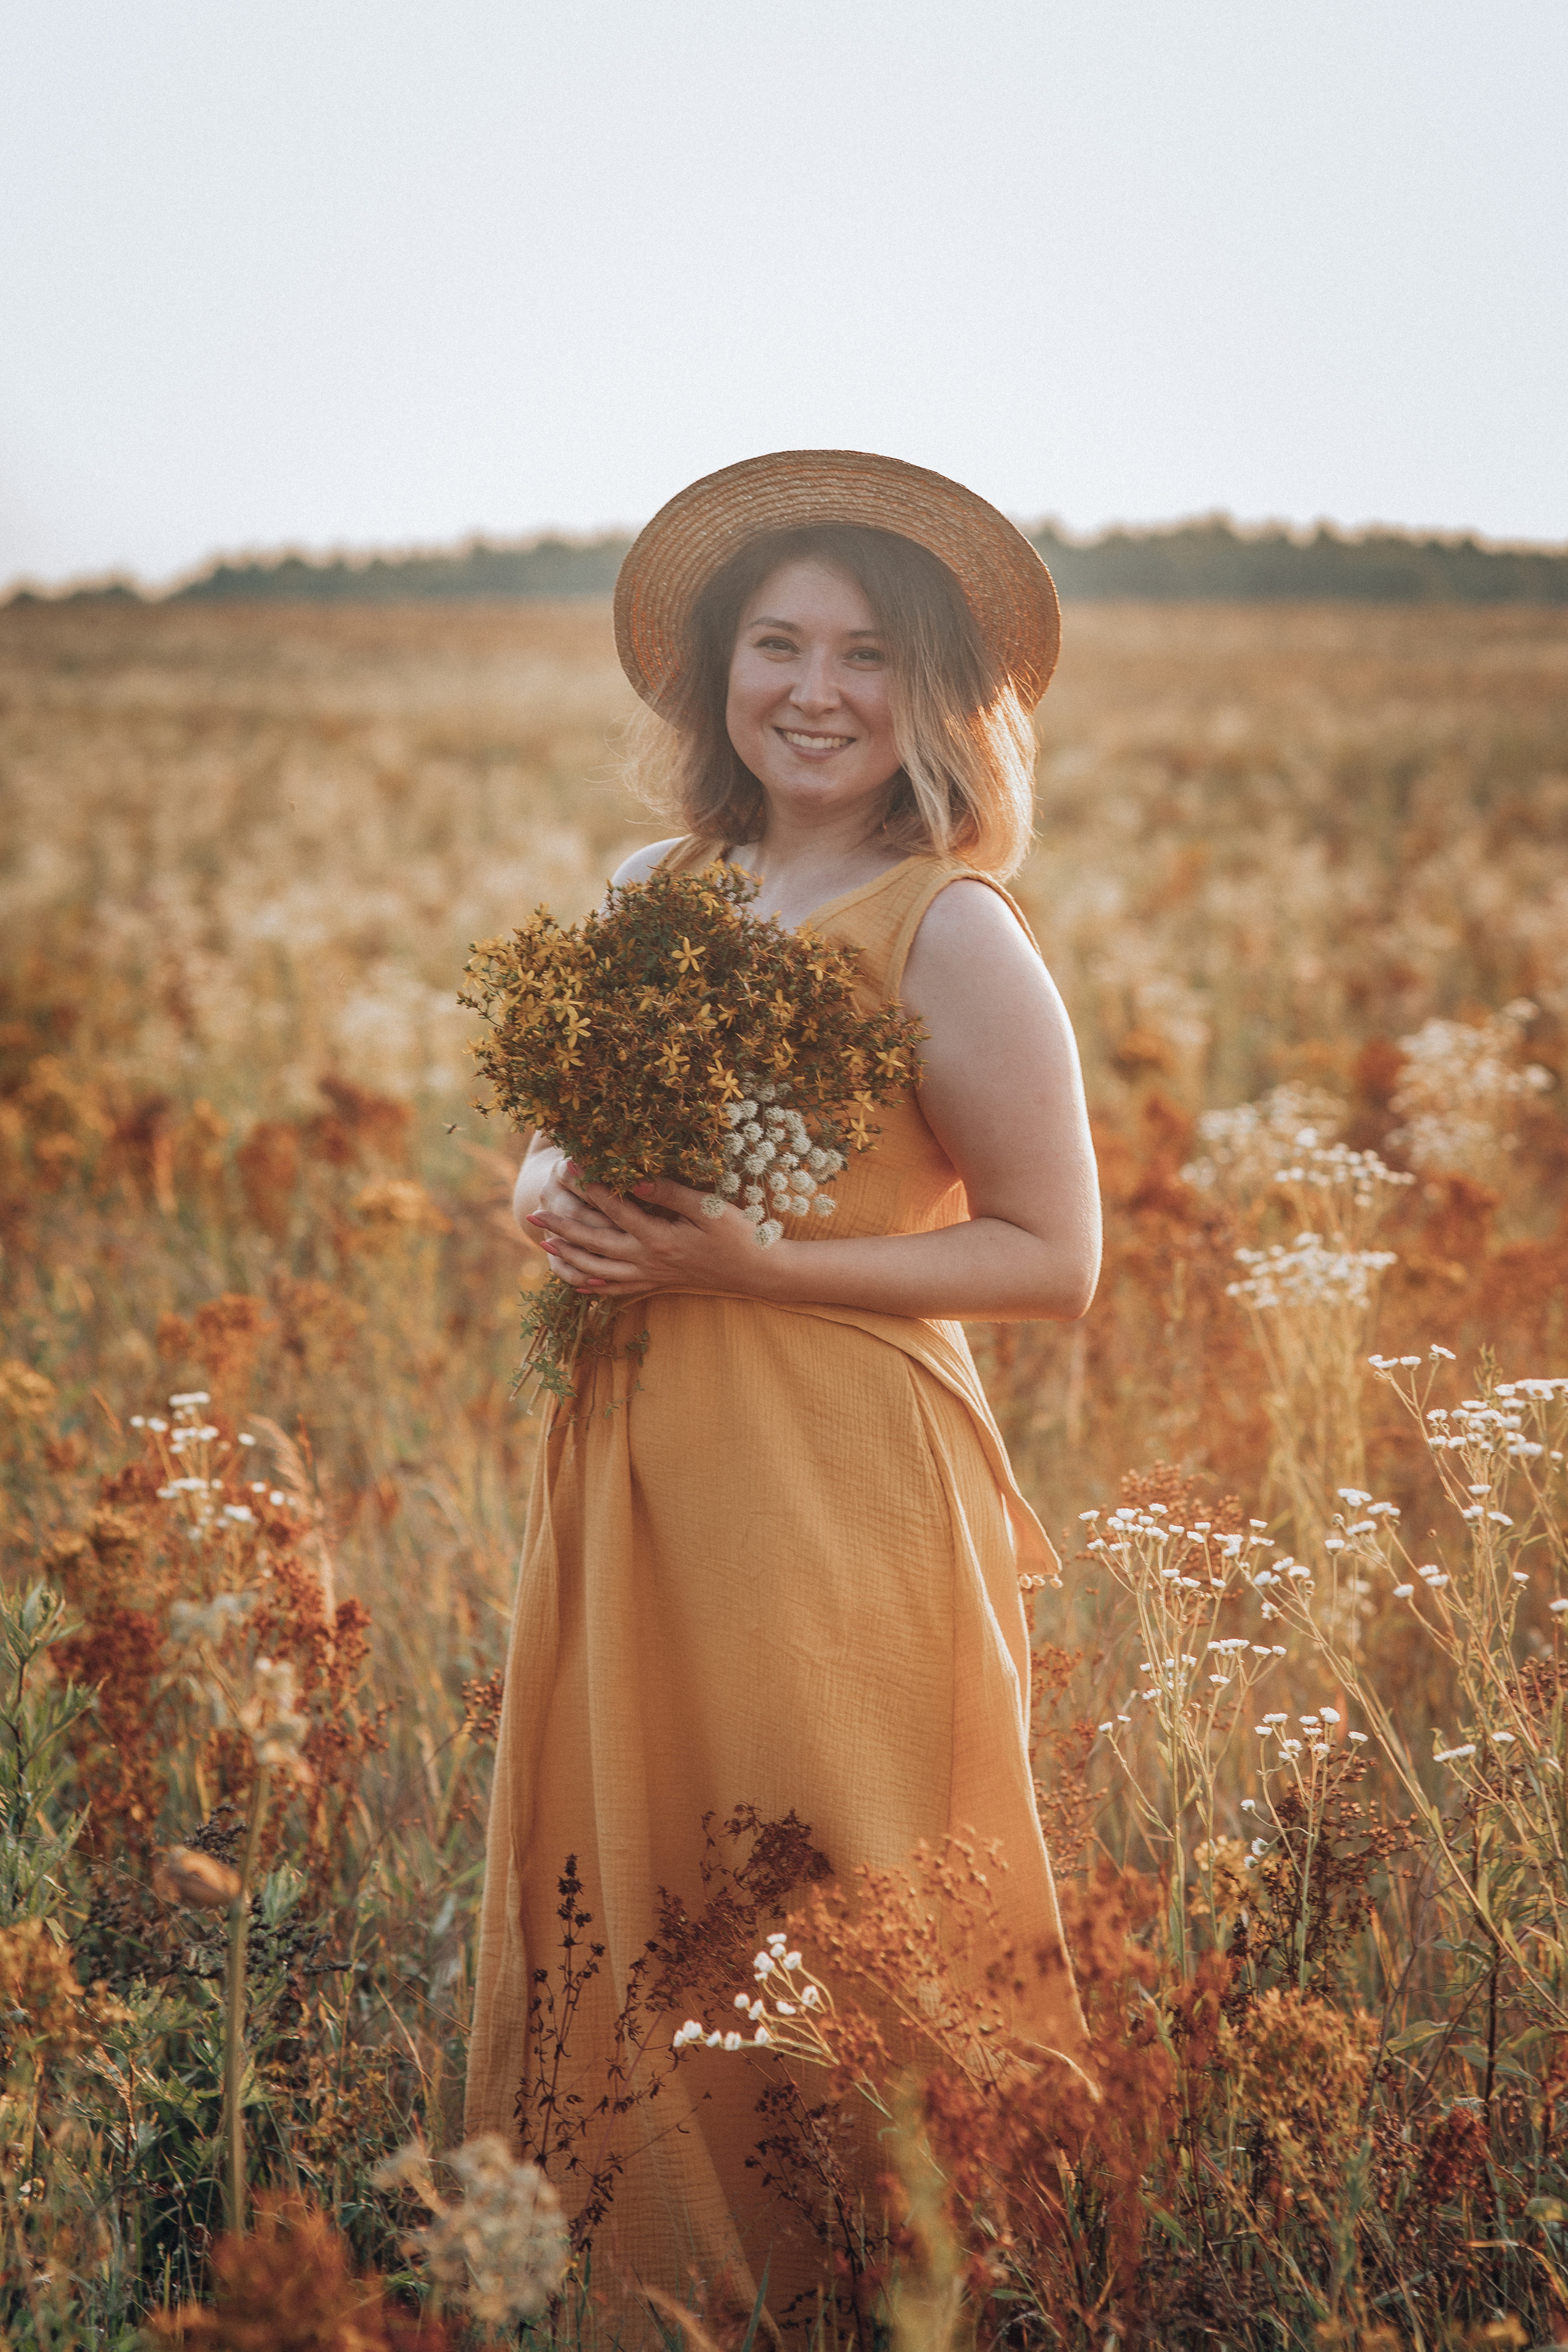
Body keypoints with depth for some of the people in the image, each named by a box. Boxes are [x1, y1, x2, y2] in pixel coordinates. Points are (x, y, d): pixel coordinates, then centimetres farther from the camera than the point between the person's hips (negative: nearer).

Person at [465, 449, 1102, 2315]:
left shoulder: (946, 930, -9)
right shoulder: (647, 893, 9)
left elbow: (1054, 1258, -9)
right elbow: (556, 1142, 21)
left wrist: (746, 1262, -17)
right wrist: (555, 1202, -5)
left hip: (841, 1478, -6)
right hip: (627, 1461, 6)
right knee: (614, 1907, 12)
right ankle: (638, 2281, 29)